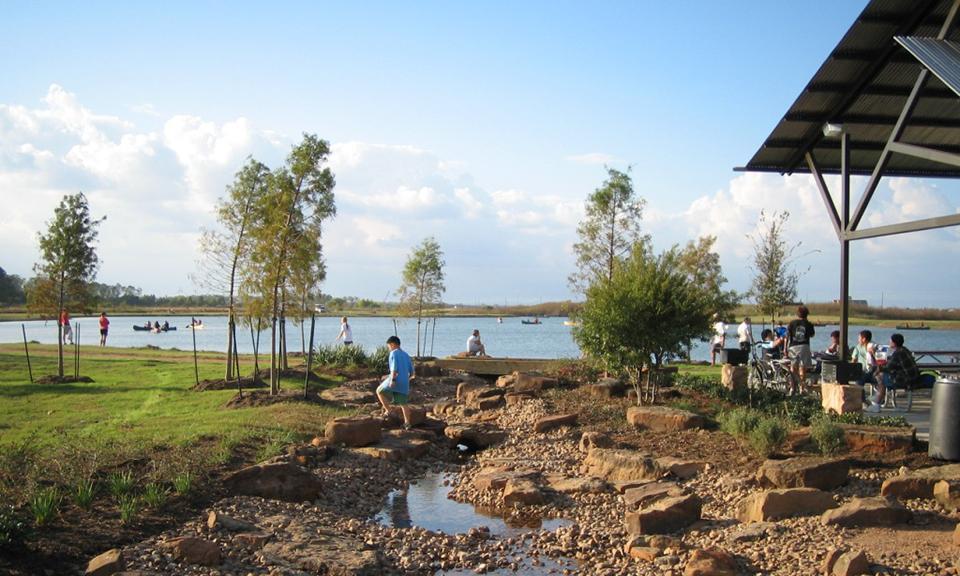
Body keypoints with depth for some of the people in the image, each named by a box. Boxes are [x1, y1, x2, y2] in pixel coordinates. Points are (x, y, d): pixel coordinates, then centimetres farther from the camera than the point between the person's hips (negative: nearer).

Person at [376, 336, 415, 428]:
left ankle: (388, 411, 6)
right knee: (403, 403, 10)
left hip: (396, 381, -6)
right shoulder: (406, 355, 18)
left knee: (379, 391, 13)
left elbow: (394, 367, -18)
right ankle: (407, 423, 4)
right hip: (404, 383, 7)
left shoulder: (394, 353, -3)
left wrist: (392, 379, -22)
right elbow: (411, 371, 18)